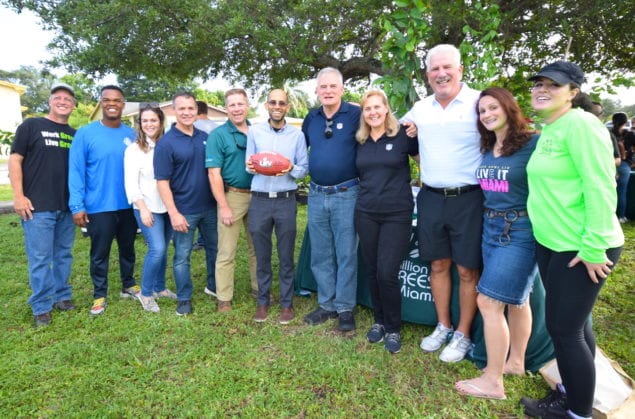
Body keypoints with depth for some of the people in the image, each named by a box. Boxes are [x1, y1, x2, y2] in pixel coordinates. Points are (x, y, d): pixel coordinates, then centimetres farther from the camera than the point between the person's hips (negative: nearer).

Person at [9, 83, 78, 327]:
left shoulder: (75, 135, 13)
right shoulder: (31, 126, 1)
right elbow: (15, 161, -2)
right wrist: (19, 196, -11)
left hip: (67, 207, 5)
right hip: (37, 206, -4)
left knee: (64, 255, 12)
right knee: (40, 258, 0)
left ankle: (62, 297, 25)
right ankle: (42, 307, 11)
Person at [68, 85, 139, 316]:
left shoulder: (131, 134, 3)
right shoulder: (85, 133, -7)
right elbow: (76, 171, -9)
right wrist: (77, 205, -13)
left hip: (129, 205, 3)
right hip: (99, 207, -3)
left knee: (128, 248, 18)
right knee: (100, 253, 9)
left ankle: (129, 285, 35)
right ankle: (100, 295, 25)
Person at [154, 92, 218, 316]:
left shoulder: (205, 137, 4)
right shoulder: (166, 143, -10)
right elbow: (162, 182, -12)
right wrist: (173, 213, -17)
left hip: (209, 206, 5)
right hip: (184, 211, -5)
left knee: (214, 249, 17)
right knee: (182, 256, 7)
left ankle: (214, 286, 37)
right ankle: (184, 298, 23)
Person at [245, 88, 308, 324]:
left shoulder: (297, 135, 4)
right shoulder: (254, 132, 6)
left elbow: (305, 169, 2)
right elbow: (249, 165, 8)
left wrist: (292, 169, -18)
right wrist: (251, 167, -15)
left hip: (286, 201, -1)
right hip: (259, 200, 1)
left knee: (286, 256, 7)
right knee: (262, 256, 10)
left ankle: (286, 303, 20)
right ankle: (263, 301, 25)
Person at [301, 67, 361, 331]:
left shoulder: (355, 114, -6)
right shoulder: (311, 118, 10)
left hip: (346, 194, -5)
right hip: (316, 195, 5)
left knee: (346, 255, 3)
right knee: (320, 255, 11)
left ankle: (345, 309, 16)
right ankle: (327, 304, 25)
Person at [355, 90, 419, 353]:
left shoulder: (402, 135, -3)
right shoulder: (360, 141, 9)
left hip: (397, 214, -4)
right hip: (366, 213, 4)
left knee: (387, 272, -7)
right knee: (373, 271, 10)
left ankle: (393, 328, 14)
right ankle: (378, 320, 29)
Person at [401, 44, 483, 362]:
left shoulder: (479, 102, -6)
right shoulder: (419, 109, 9)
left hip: (468, 199, -4)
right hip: (431, 198, 4)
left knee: (467, 270, 5)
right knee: (438, 265, 13)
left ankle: (463, 335, 22)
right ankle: (443, 326, 30)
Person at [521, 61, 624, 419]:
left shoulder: (581, 125, -15)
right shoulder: (547, 131, 12)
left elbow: (600, 189, -21)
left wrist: (593, 247, -21)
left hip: (581, 248, -8)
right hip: (550, 243, 8)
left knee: (563, 327, 1)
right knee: (573, 323, 19)